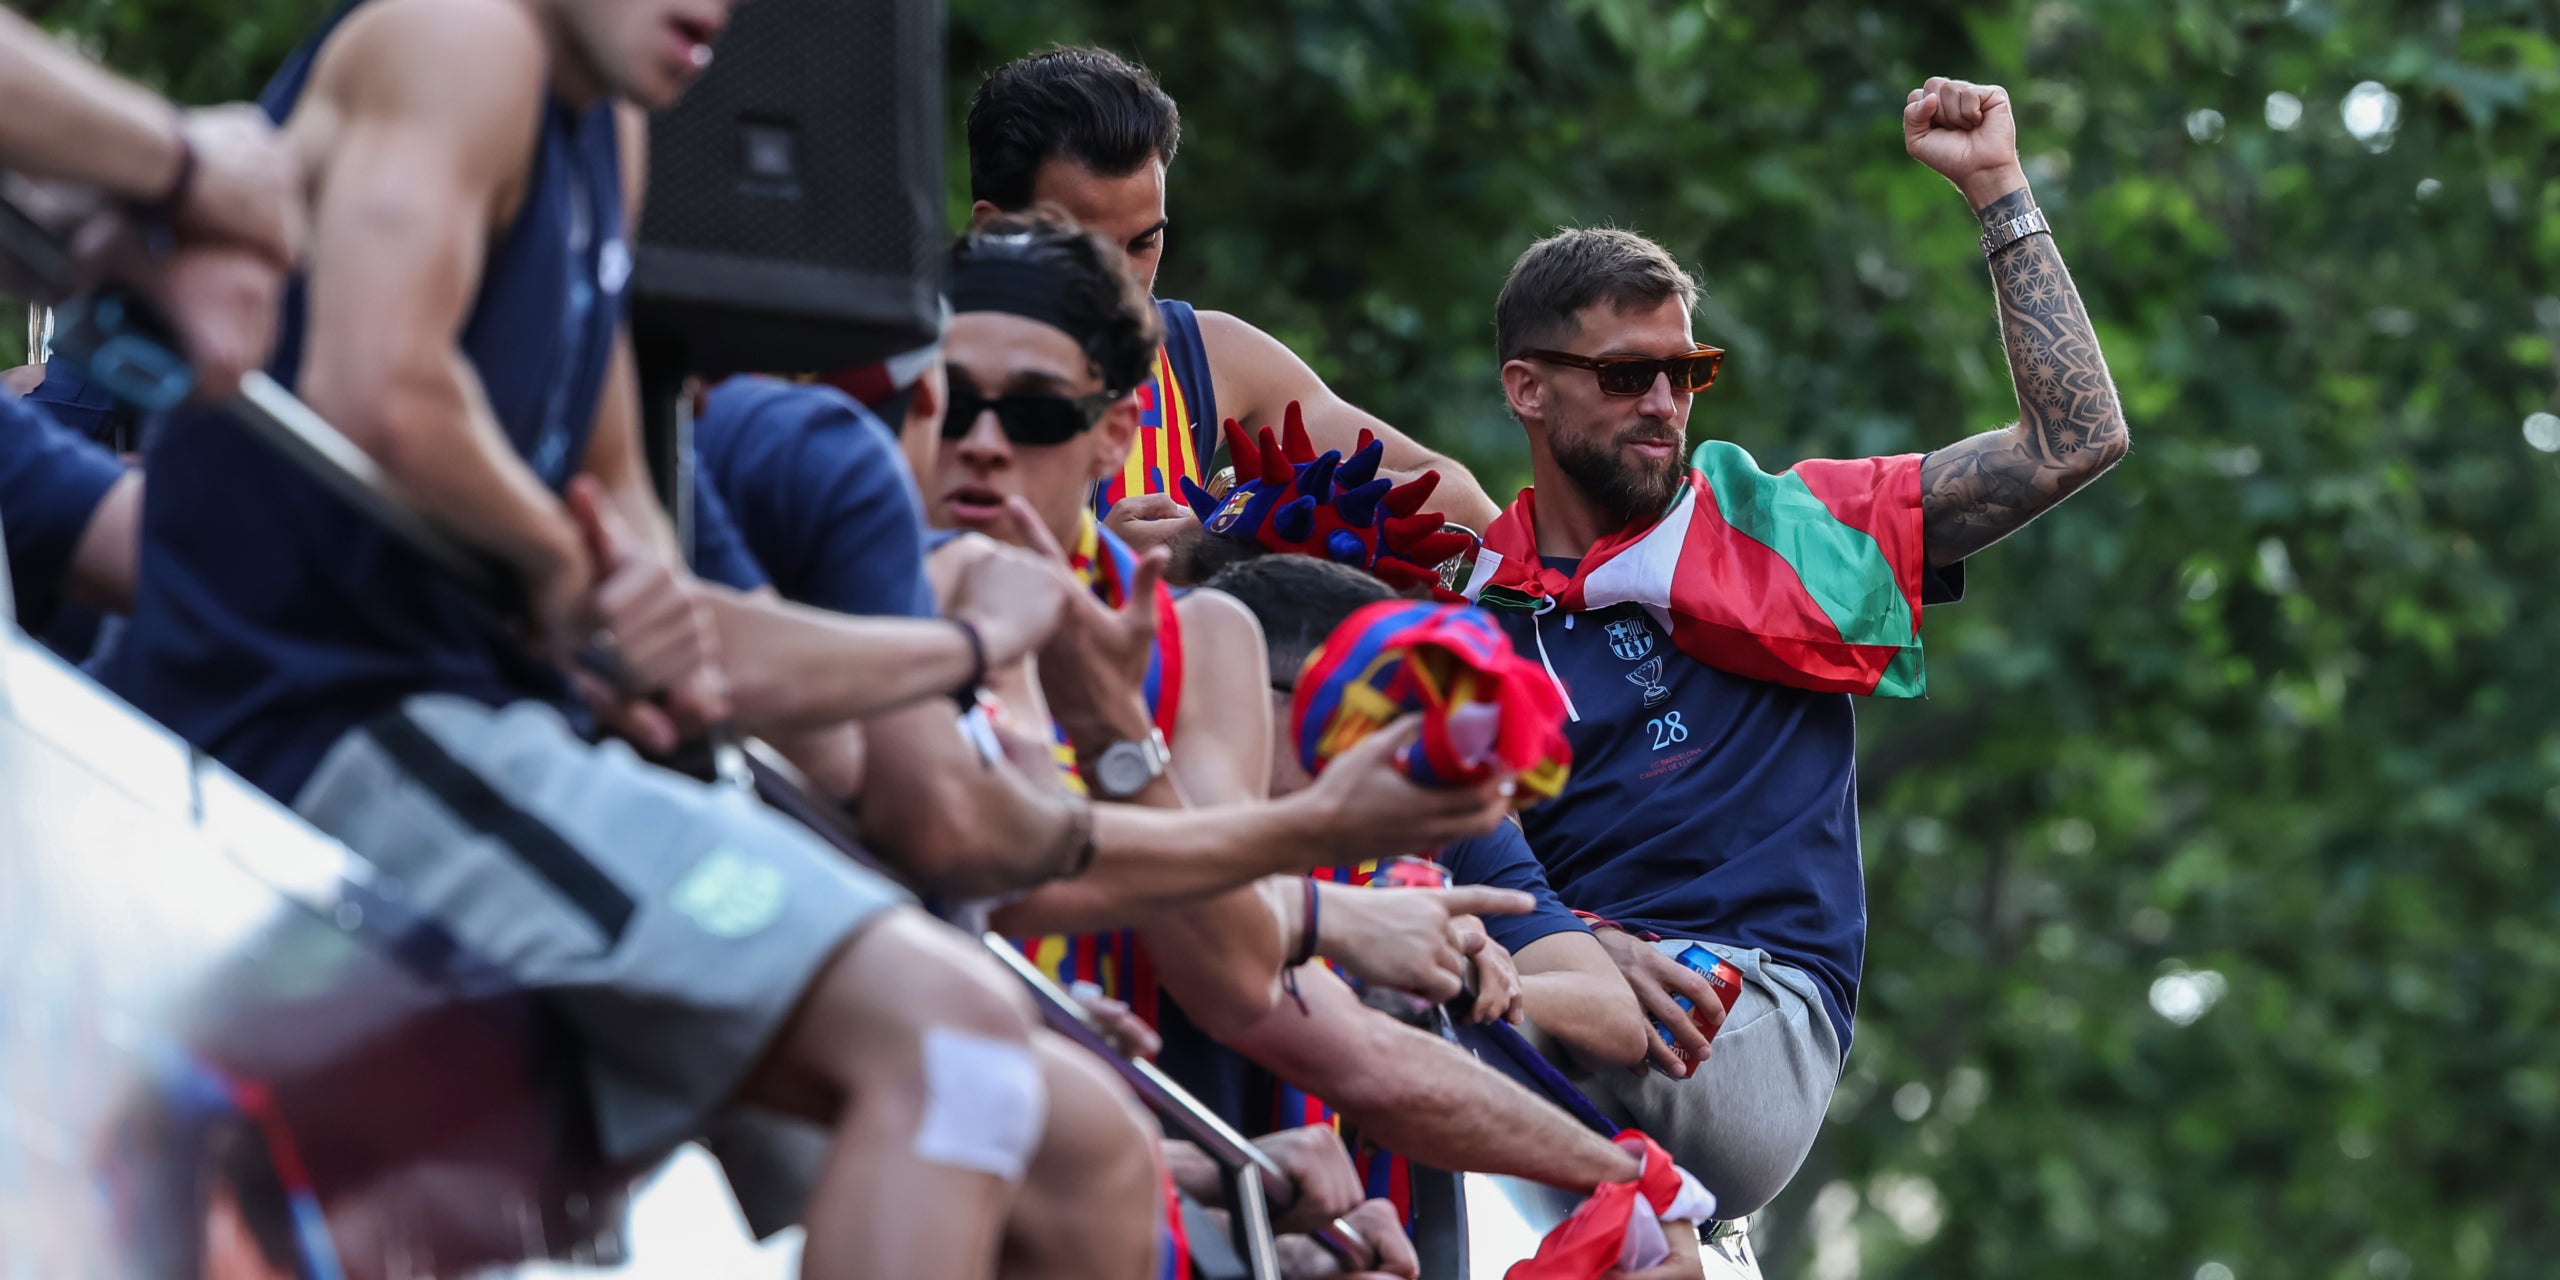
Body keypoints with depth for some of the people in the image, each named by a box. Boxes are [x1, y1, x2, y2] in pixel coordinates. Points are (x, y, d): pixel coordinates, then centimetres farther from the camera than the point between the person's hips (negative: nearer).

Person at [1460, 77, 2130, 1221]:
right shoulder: (1463, 604, 18)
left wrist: (1995, 187, 18)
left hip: (1754, 1028, -1)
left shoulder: (1777, 532, 19)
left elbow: (2076, 440, 17)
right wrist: (1587, 947, -15)